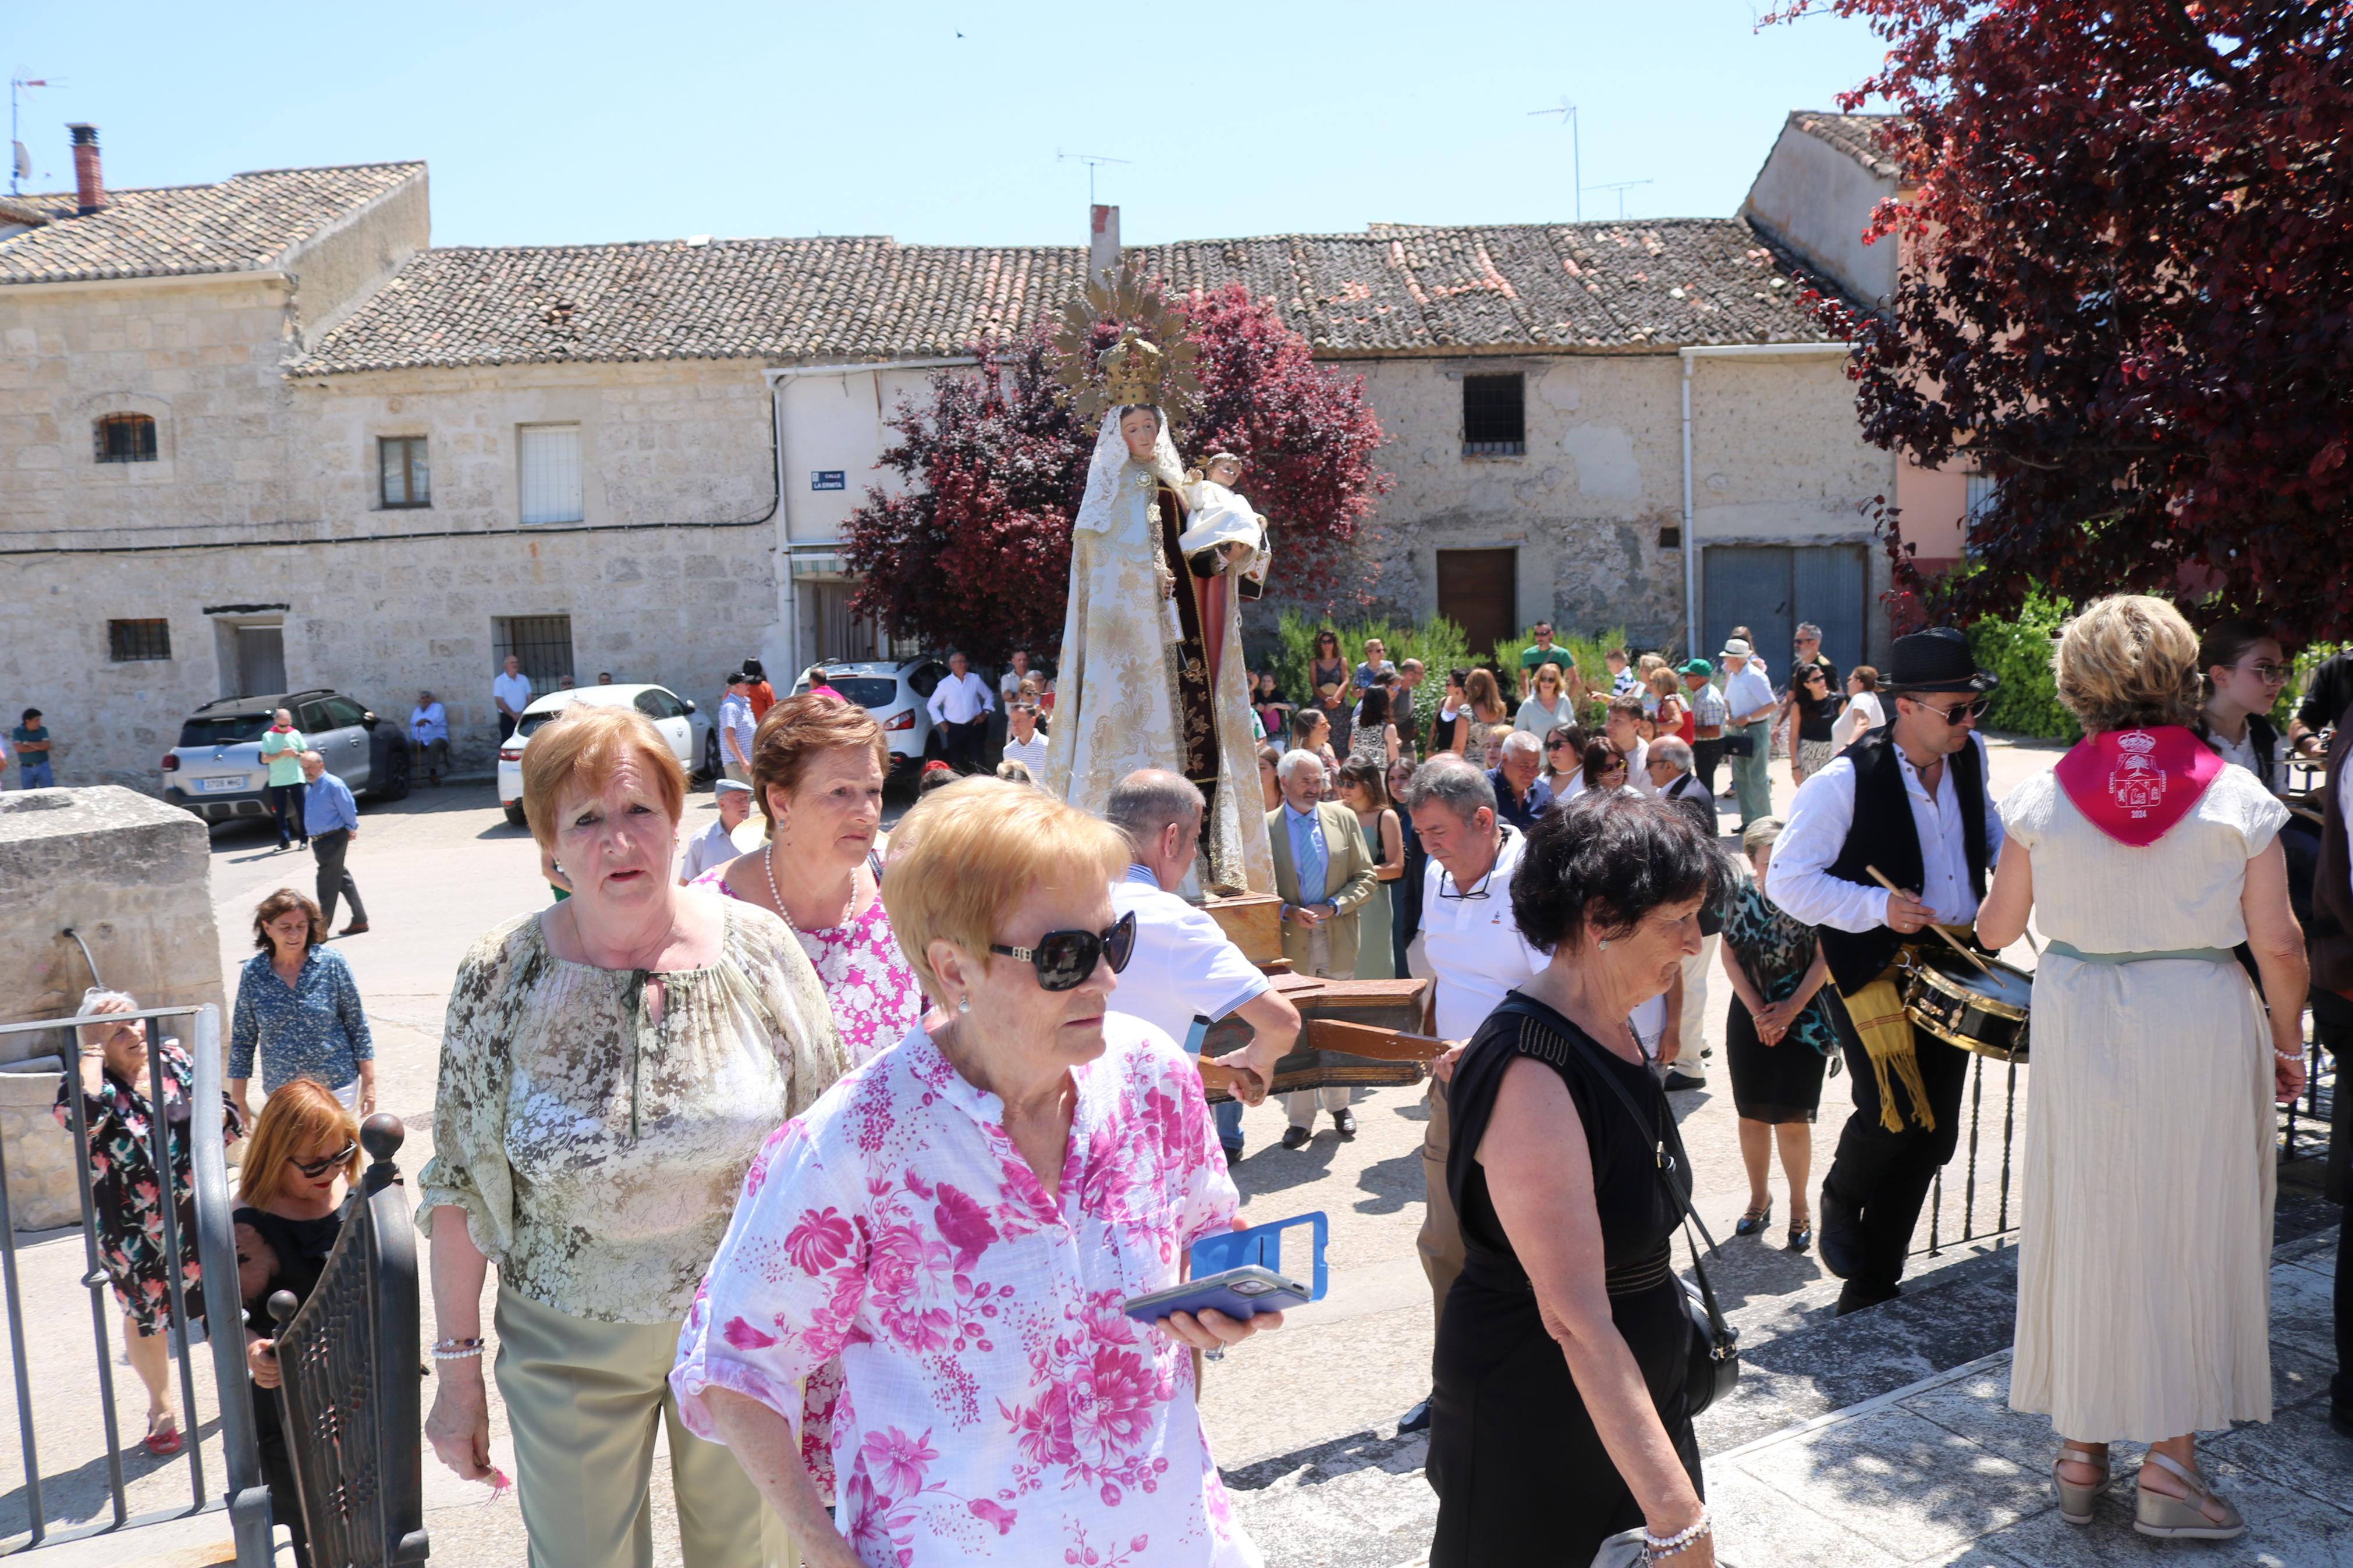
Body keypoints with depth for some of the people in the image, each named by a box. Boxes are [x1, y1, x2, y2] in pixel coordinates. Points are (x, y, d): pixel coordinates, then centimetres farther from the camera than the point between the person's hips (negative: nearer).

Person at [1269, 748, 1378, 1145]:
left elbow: (1367, 877, 5)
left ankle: (1339, 1105, 28)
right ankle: (1300, 1117, 15)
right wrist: (1288, 912, -15)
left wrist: (1333, 907, -9)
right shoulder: (1266, 826, -3)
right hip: (1290, 942, -2)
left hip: (1338, 940, 2)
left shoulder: (1344, 819, 4)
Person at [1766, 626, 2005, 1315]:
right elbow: (1787, 879, -16)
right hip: (1878, 966, -6)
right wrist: (1878, 907, -25)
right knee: (1893, 1114, -20)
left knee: (1932, 1136, 9)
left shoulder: (1969, 755, 4)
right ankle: (1840, 1201, 17)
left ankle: (1870, 1289, 26)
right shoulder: (1846, 781, -17)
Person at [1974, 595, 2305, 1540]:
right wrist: (2288, 1042, 8)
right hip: (2202, 1028, -1)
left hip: (2080, 1026, 1)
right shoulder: (2234, 795, -7)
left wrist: (1988, 910, 25)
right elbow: (2277, 941, -6)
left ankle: (2080, 1454, 22)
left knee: (2087, 1225, 11)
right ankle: (2170, 1466, 17)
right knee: (2193, 1231, 11)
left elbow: (1997, 929, 2)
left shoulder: (2042, 798, -6)